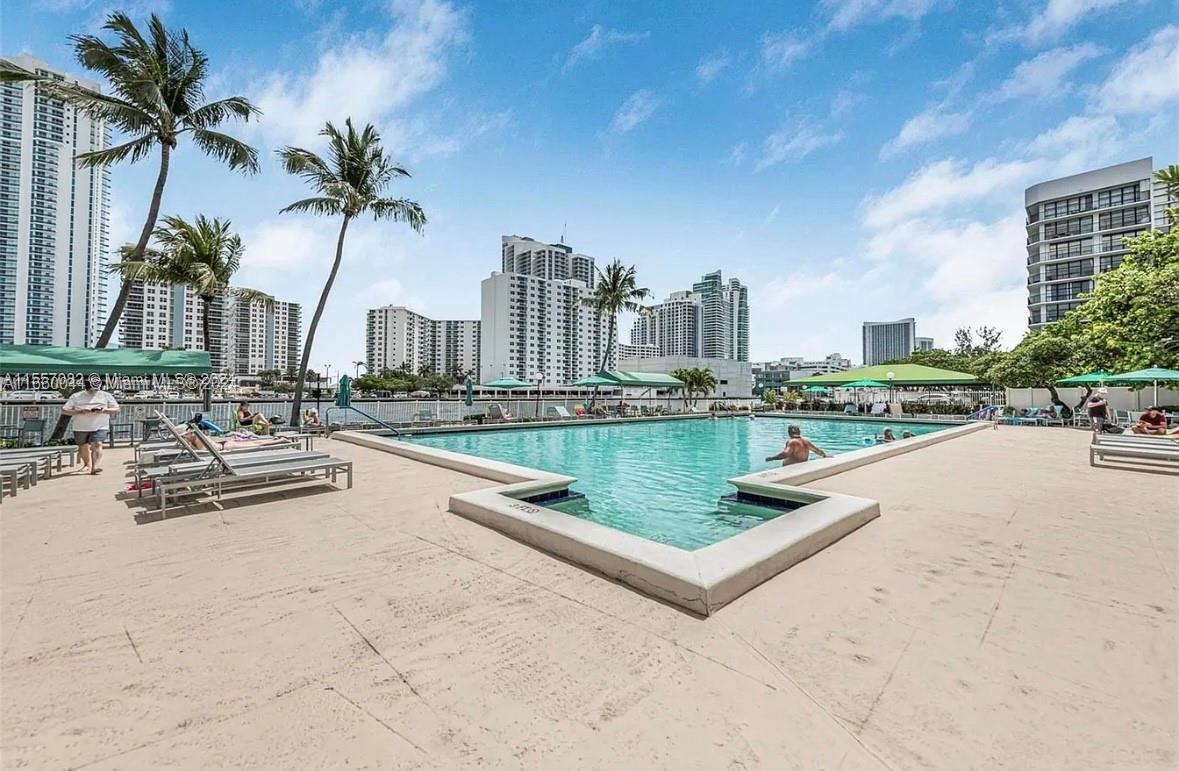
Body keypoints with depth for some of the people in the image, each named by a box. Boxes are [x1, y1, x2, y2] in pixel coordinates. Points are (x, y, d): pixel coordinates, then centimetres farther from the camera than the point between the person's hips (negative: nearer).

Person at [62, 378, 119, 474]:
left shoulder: (106, 396, 5)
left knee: (97, 444, -20)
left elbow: (116, 409, 5)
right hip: (81, 428, 2)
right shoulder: (76, 396, 5)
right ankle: (87, 464, 38)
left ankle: (95, 467, -30)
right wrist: (79, 412, -15)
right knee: (83, 447, 13)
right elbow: (64, 410, 3)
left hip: (100, 427, -2)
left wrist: (104, 410, -15)